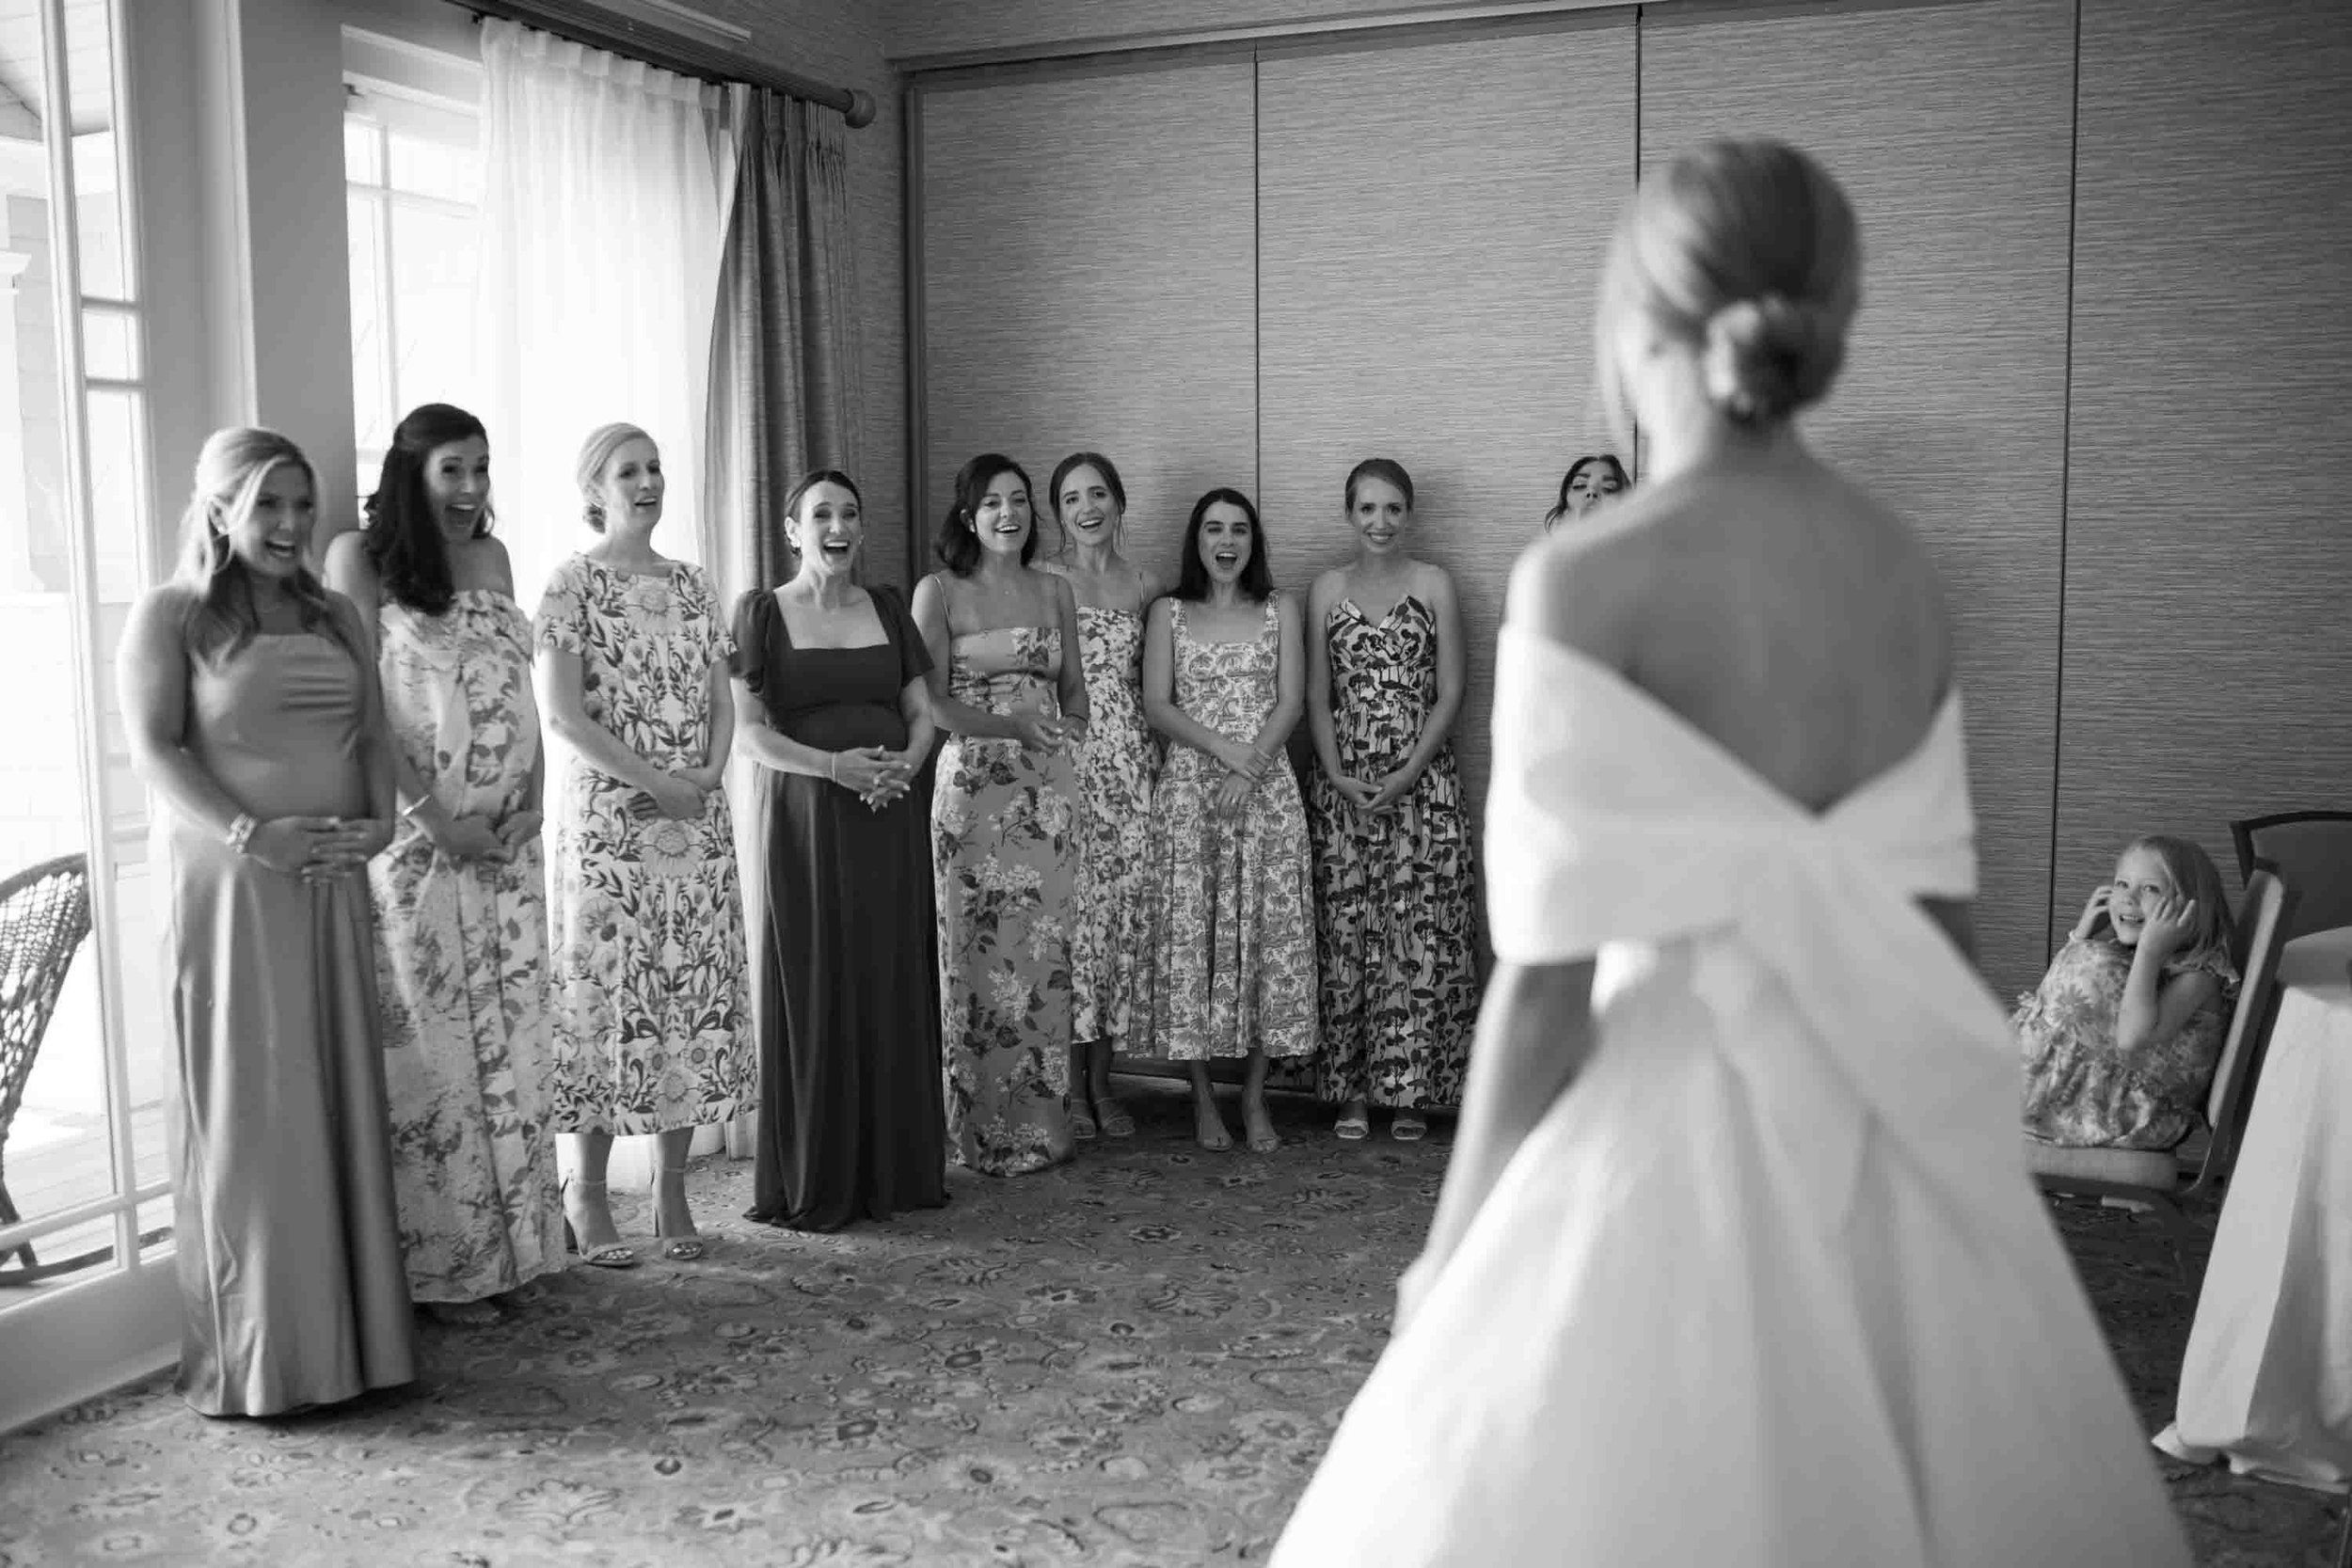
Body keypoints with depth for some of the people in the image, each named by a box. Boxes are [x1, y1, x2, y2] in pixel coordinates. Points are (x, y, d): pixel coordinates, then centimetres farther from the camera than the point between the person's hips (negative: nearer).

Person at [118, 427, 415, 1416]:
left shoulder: (336, 616, 15)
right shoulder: (171, 615, -1)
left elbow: (373, 735, 12)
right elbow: (153, 751, -9)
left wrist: (378, 822, -6)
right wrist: (249, 835, -20)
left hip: (333, 887, 5)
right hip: (228, 887, -5)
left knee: (342, 1099, 6)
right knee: (247, 1108, -2)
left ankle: (348, 1329, 15)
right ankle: (255, 1353, 8)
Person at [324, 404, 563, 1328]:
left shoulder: (491, 556, 13)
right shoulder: (362, 557, -4)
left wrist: (529, 802, 3)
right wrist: (435, 816, -15)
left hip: (507, 843, 6)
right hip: (417, 838, -6)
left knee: (509, 1038, 10)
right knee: (430, 1045, -2)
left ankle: (508, 1244, 21)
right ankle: (440, 1263, 8)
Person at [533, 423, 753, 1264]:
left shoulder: (691, 585, 13)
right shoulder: (572, 585, -3)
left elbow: (721, 701, 13)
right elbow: (561, 712, -11)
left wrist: (709, 775, -5)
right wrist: (653, 781, -16)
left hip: (697, 819, 5)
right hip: (606, 819, -5)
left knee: (695, 997, 5)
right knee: (606, 995, -1)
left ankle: (672, 1188, 14)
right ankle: (587, 1192, 10)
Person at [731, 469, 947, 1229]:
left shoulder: (888, 608, 13)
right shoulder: (761, 612, 1)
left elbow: (922, 711, 12)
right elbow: (748, 729, -6)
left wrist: (906, 761, -9)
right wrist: (834, 765, -19)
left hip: (891, 819, 4)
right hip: (805, 816, -4)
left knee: (894, 986, 5)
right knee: (814, 990, -2)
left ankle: (896, 1167, 15)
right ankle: (813, 1183, 7)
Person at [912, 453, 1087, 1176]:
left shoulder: (1054, 592, 13)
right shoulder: (939, 592, 1)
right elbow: (929, 702, -6)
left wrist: (1067, 732, -3)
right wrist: (1010, 724, -17)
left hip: (1049, 789, 4)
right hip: (973, 783, -4)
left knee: (1044, 951, 5)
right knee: (980, 952, -2)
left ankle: (1040, 1124, 14)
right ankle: (982, 1130, 7)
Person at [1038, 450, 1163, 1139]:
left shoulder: (1147, 587, 12)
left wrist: (1156, 745, 6)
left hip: (1128, 764, 3)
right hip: (1063, 760, -3)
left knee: (1123, 911, 3)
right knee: (1070, 909, -5)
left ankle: (1103, 1082, 14)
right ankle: (1070, 1087, 6)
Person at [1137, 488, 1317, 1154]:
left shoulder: (1279, 611, 10)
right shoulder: (1169, 614, 9)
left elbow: (1291, 702, 1)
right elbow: (1157, 707, 0)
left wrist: (1248, 771, -12)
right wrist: (1224, 748, -14)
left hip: (1266, 787, 1)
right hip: (1189, 788, 0)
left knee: (1267, 932, -3)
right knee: (1190, 933, -3)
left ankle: (1255, 1098, 6)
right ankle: (1203, 1096, 7)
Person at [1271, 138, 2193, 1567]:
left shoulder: (1592, 583, -14)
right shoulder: (1902, 567, 3)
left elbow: (1552, 978, -15)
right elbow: (1942, 924, 7)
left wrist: (1453, 1259, -5)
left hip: (1689, 1148, -6)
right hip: (1893, 1150, 6)